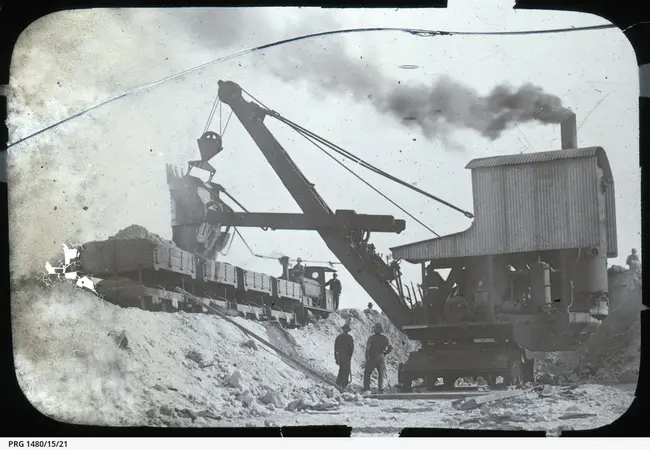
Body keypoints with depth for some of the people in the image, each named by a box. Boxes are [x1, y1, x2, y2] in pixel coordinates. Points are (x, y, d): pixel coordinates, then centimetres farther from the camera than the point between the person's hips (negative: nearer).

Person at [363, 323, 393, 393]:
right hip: (381, 358, 3)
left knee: (367, 373, 6)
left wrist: (366, 358, -2)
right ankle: (381, 389, 8)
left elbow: (367, 348, -9)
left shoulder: (371, 338, -6)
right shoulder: (384, 338, 3)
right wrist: (384, 353, 11)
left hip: (372, 358, -3)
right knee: (381, 375, 12)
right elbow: (390, 348, -1)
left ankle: (366, 388, -4)